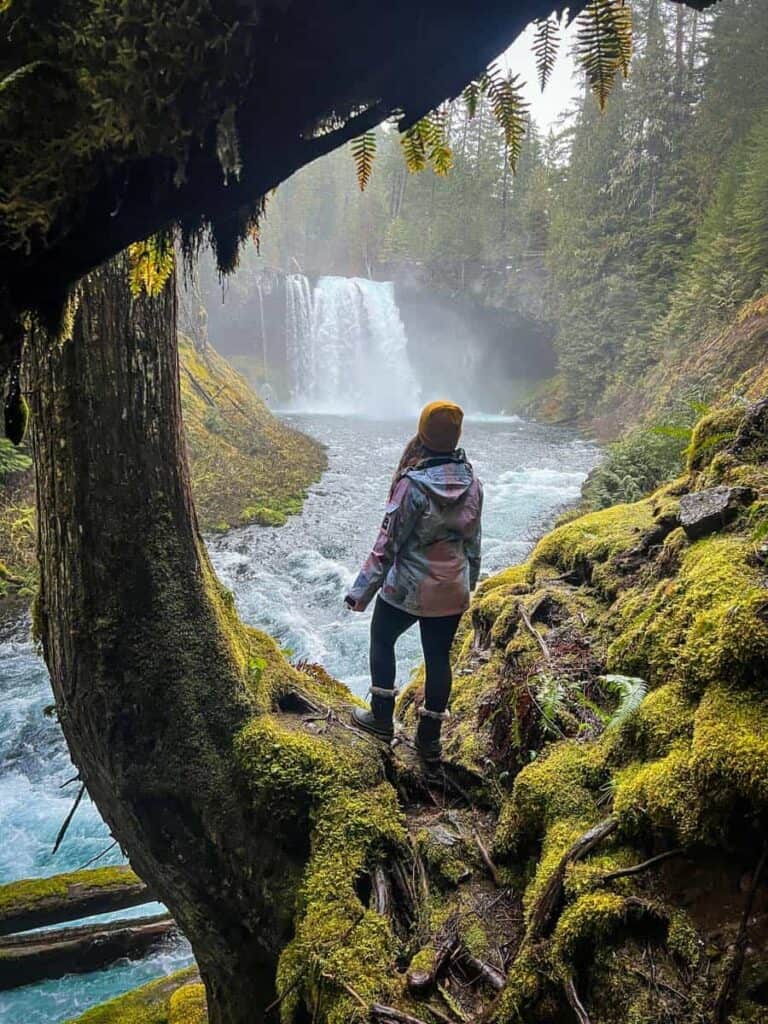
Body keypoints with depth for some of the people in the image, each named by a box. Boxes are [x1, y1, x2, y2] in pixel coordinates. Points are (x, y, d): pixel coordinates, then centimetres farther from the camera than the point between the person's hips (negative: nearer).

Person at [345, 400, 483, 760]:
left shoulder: (412, 485, -20)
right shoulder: (472, 483, -3)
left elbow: (388, 544, -18)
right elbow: (473, 542, 7)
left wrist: (361, 591, -10)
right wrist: (468, 584, 21)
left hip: (407, 588, -5)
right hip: (452, 590, 5)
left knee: (381, 640, 19)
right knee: (439, 656, 15)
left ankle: (382, 718, 27)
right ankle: (429, 737, 25)